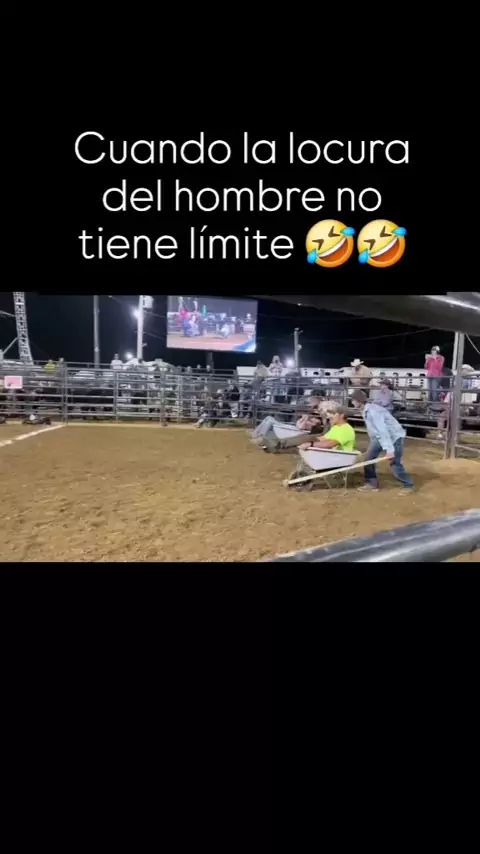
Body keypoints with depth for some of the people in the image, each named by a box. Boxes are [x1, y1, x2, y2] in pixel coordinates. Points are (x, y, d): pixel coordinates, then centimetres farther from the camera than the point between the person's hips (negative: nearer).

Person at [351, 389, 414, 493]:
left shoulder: (373, 411, -30)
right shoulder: (365, 411, -1)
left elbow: (383, 431, -35)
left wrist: (389, 450, -38)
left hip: (395, 437, -9)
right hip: (380, 437, 9)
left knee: (395, 465, -6)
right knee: (369, 457, 2)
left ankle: (408, 485, 16)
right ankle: (372, 484, 13)